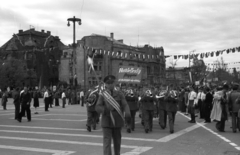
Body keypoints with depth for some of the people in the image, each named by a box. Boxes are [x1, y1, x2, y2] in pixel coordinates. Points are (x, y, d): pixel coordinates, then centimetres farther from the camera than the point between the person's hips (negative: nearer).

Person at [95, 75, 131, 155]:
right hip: (107, 122, -2)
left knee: (117, 142, 14)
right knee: (107, 142, -8)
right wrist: (105, 109, -29)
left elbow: (125, 105, -8)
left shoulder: (119, 94, 3)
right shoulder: (102, 95, 1)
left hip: (117, 122, 2)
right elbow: (97, 107, -7)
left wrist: (127, 112, -30)